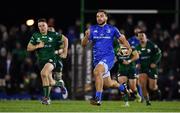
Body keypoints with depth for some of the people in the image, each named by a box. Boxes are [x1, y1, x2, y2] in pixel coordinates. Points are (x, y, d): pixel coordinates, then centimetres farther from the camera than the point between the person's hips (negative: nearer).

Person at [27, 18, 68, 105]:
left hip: (52, 59, -4)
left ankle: (46, 97, -26)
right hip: (41, 61, 4)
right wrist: (37, 46, -13)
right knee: (51, 83, 5)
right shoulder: (35, 36, 4)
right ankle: (59, 83, 43)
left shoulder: (53, 35, -2)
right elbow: (28, 48, 4)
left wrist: (65, 52, 7)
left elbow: (65, 39, 9)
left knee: (44, 73, -31)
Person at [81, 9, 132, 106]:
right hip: (97, 58, 4)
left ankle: (98, 98, -33)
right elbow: (83, 44, 2)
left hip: (108, 57, -4)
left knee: (97, 71, -33)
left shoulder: (112, 29, 1)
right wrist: (86, 36, -20)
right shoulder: (92, 29, 5)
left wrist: (129, 48, -5)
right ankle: (122, 87, 46)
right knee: (108, 84, 12)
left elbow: (121, 38, 13)